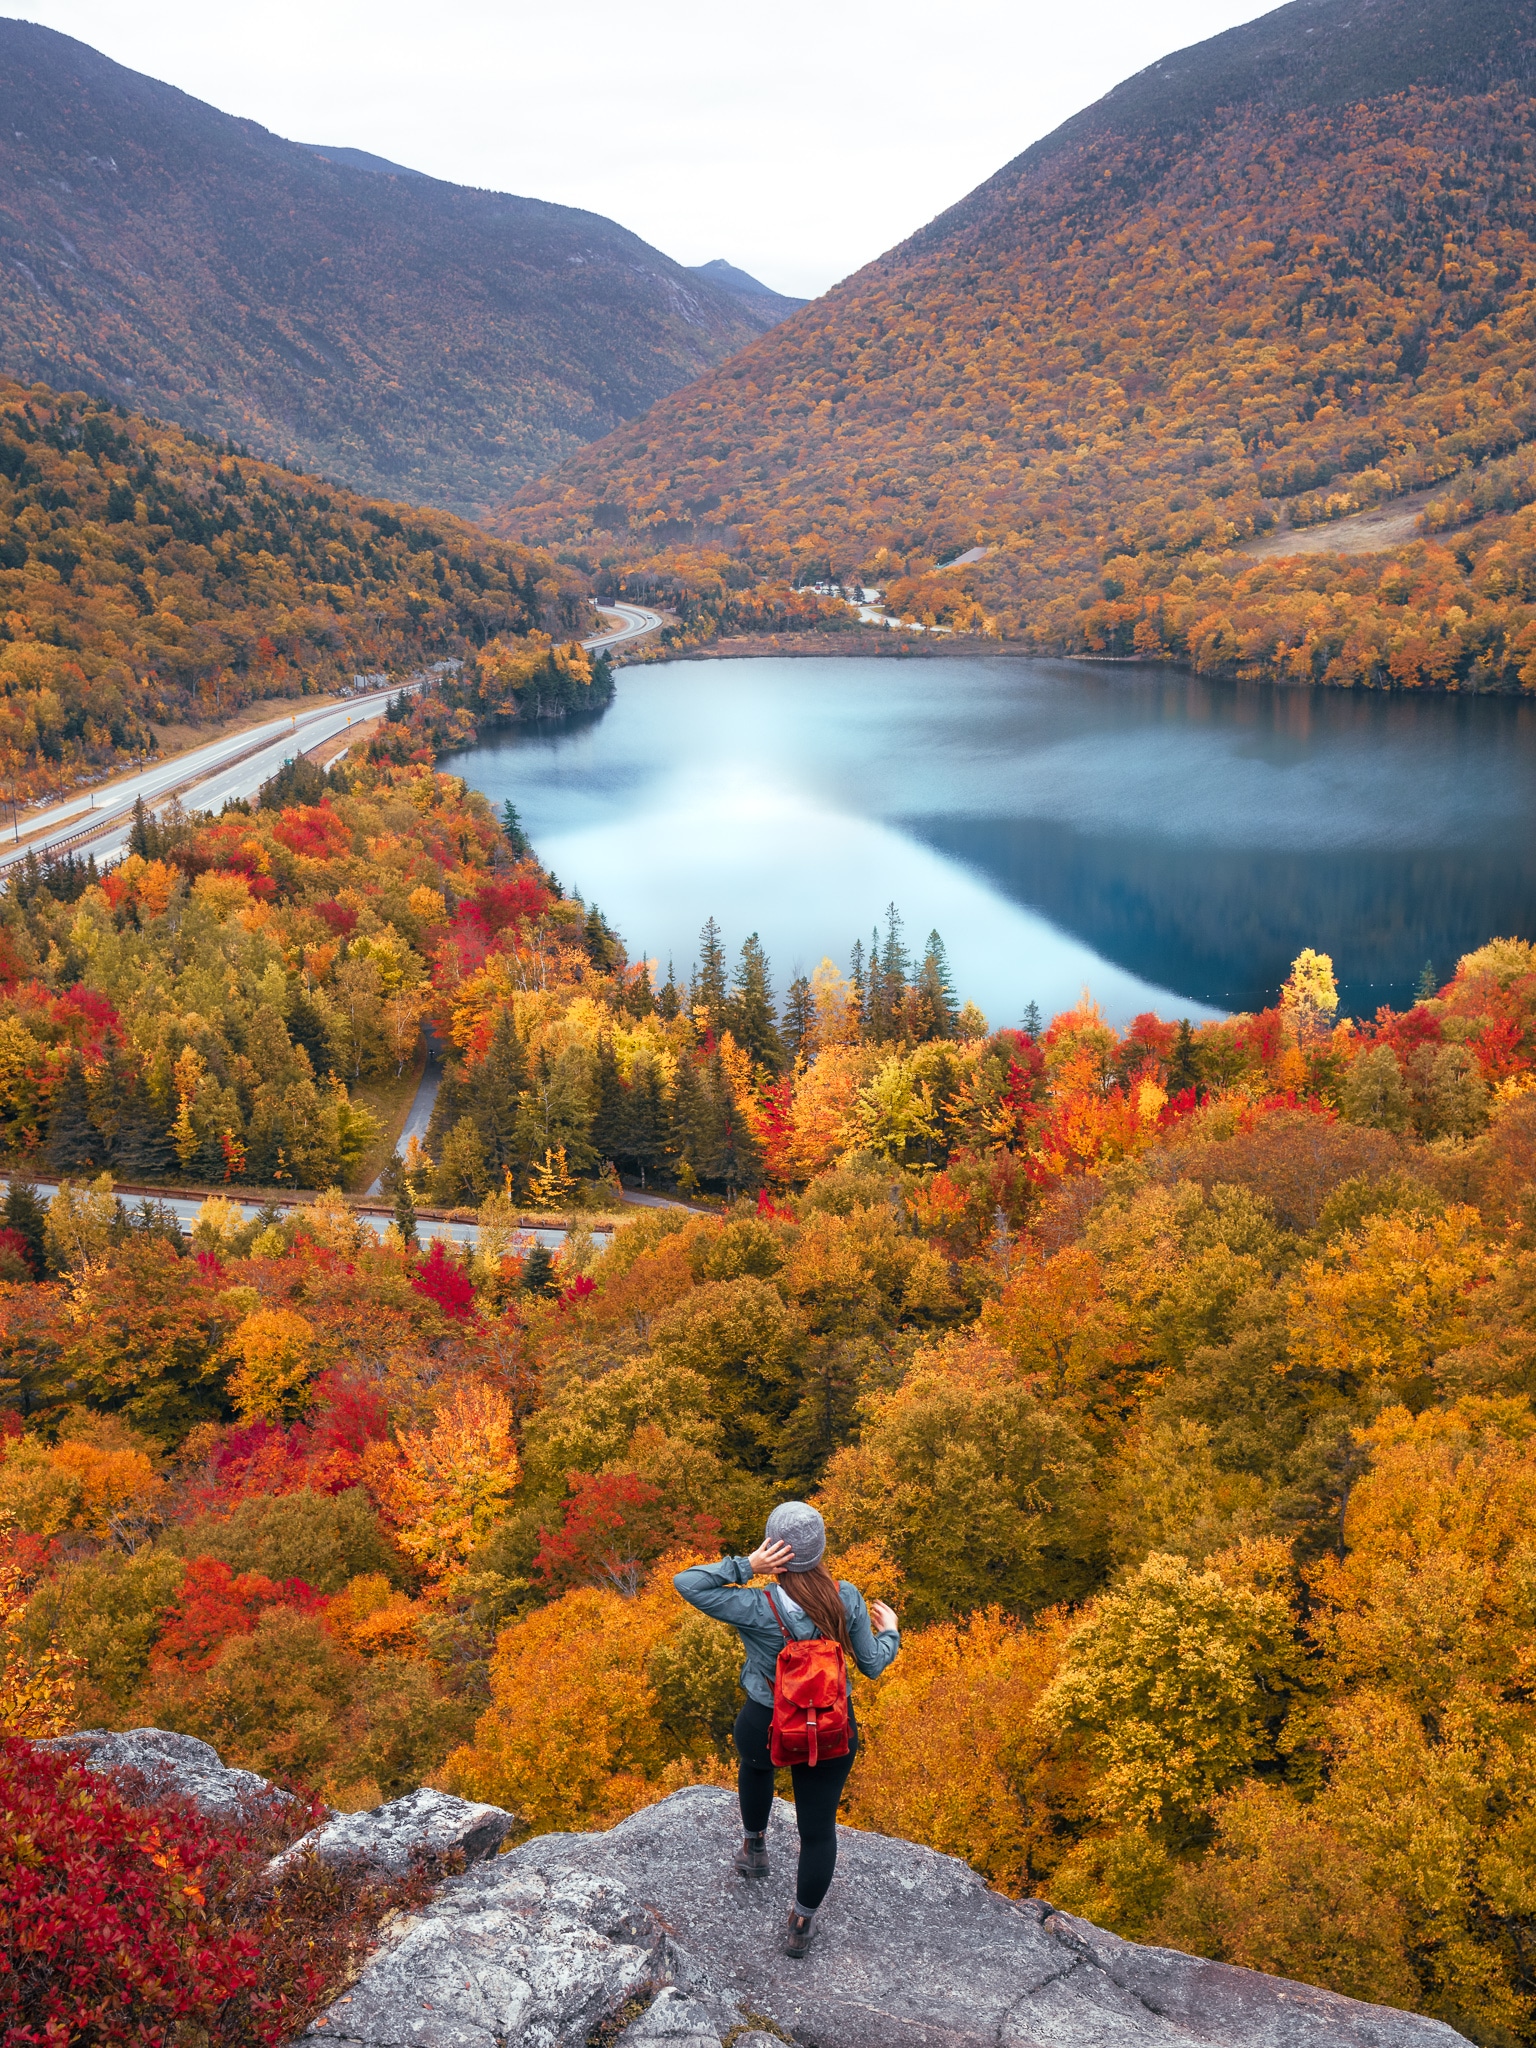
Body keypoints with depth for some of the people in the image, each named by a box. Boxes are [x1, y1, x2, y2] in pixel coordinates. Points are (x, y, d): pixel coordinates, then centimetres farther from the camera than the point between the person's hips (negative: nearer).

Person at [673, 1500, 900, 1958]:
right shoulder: (846, 1598, -20)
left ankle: (755, 1847, 52)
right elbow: (872, 1665, -7)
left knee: (756, 1761, 36)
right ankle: (800, 1927, 34)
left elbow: (686, 1583, -27)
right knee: (818, 1829, 20)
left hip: (767, 1728, -1)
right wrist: (889, 1632, 13)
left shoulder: (760, 1610, -29)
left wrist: (744, 1566, -32)